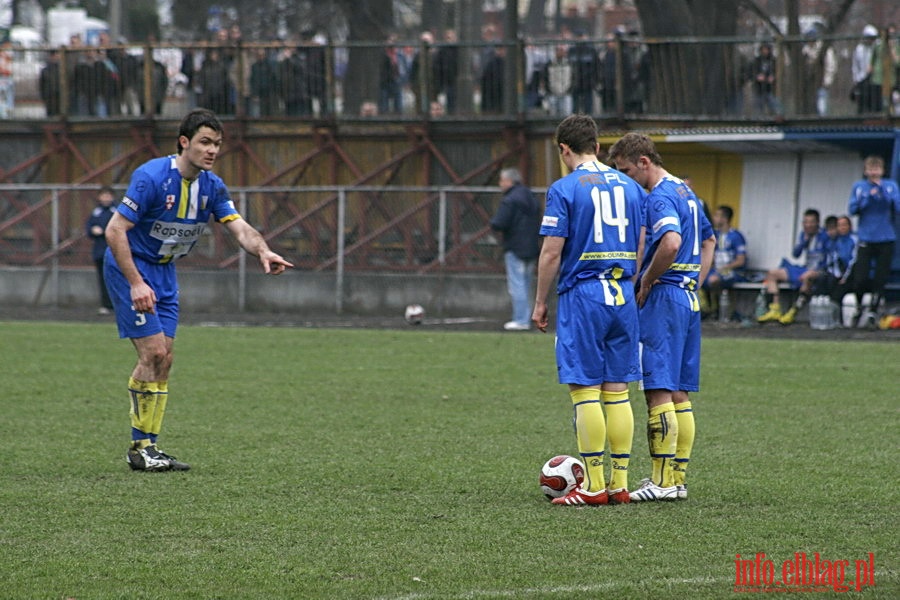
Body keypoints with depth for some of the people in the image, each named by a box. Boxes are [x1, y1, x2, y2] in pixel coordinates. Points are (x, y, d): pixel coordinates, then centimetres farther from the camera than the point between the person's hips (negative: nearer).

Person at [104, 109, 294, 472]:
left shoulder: (212, 187, -1)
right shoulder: (152, 178, -23)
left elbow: (240, 228, -9)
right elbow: (115, 231, -24)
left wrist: (263, 252, -31)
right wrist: (136, 283, -30)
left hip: (164, 271, 7)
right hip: (129, 266, -7)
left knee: (163, 359, 4)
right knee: (153, 352, -14)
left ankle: (148, 445, 10)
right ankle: (140, 447, -7)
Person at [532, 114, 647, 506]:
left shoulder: (564, 189, -6)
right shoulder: (629, 187, 11)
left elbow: (552, 252, -9)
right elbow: (640, 249, 13)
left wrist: (540, 302, 0)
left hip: (582, 295, -6)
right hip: (623, 296, 6)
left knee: (585, 391, -3)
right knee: (617, 391, 8)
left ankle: (594, 487, -5)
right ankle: (619, 484, 8)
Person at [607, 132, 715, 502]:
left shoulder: (659, 197, -14)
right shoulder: (685, 192, 17)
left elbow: (671, 242, -31)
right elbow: (708, 240, 29)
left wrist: (646, 282, -17)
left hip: (664, 298, -10)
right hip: (688, 299, 10)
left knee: (658, 391, -9)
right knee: (679, 394, 10)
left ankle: (663, 481, -11)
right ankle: (678, 478, 12)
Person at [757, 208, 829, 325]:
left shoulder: (824, 236, -9)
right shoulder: (803, 234, 11)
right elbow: (795, 254, 7)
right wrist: (805, 240, -6)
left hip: (818, 271, -8)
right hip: (804, 269, 8)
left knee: (807, 276, -44)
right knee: (772, 274, 1)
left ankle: (793, 312, -40)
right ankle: (775, 310, -14)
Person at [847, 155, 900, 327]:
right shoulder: (859, 187, 5)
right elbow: (853, 210, -2)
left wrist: (883, 190, -17)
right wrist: (868, 196, -14)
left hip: (886, 240, 0)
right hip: (866, 239, 0)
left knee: (880, 279, 0)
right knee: (860, 279, -5)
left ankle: (873, 311, 13)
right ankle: (858, 306, 22)